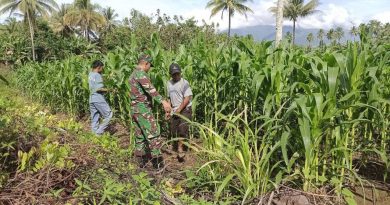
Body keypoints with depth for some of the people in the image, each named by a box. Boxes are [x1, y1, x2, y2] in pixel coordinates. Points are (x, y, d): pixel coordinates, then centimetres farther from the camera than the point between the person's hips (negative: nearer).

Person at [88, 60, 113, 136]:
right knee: (108, 115, -1)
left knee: (94, 119, 11)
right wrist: (106, 90, -4)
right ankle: (99, 131, -3)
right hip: (98, 99, -9)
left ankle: (95, 132, 16)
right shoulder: (97, 75, -13)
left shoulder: (90, 74, 13)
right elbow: (99, 88, -22)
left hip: (91, 99, 9)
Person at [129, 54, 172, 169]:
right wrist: (163, 101, -41)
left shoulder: (133, 75, 19)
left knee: (140, 137, 15)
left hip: (135, 110, 10)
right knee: (154, 135, -6)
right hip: (143, 109, -10)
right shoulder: (140, 73, -12)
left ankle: (141, 161, 21)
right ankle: (158, 163, -5)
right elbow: (150, 89, -30)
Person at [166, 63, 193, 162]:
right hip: (174, 111, 6)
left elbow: (187, 98, -15)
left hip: (185, 110, -6)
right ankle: (181, 149, 22)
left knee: (182, 129, -17)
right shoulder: (169, 83, 10)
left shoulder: (184, 83, -10)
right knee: (174, 131, 6)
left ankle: (180, 150, -10)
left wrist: (179, 109, -17)